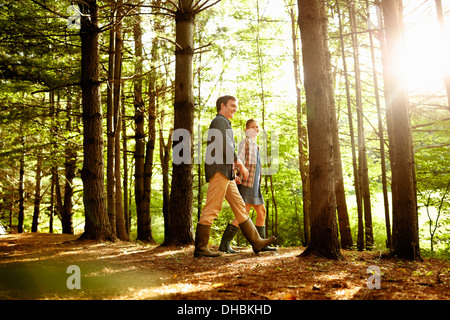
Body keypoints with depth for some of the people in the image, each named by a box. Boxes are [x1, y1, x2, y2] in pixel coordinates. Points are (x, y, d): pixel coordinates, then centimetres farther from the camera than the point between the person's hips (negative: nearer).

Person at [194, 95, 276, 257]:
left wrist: (233, 171, 21)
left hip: (225, 173, 11)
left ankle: (256, 242, 11)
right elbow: (226, 147, -16)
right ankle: (200, 248, -7)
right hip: (219, 170, -11)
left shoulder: (223, 123, 28)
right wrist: (241, 165, -11)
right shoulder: (220, 121, -4)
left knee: (239, 206, 8)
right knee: (211, 209, -10)